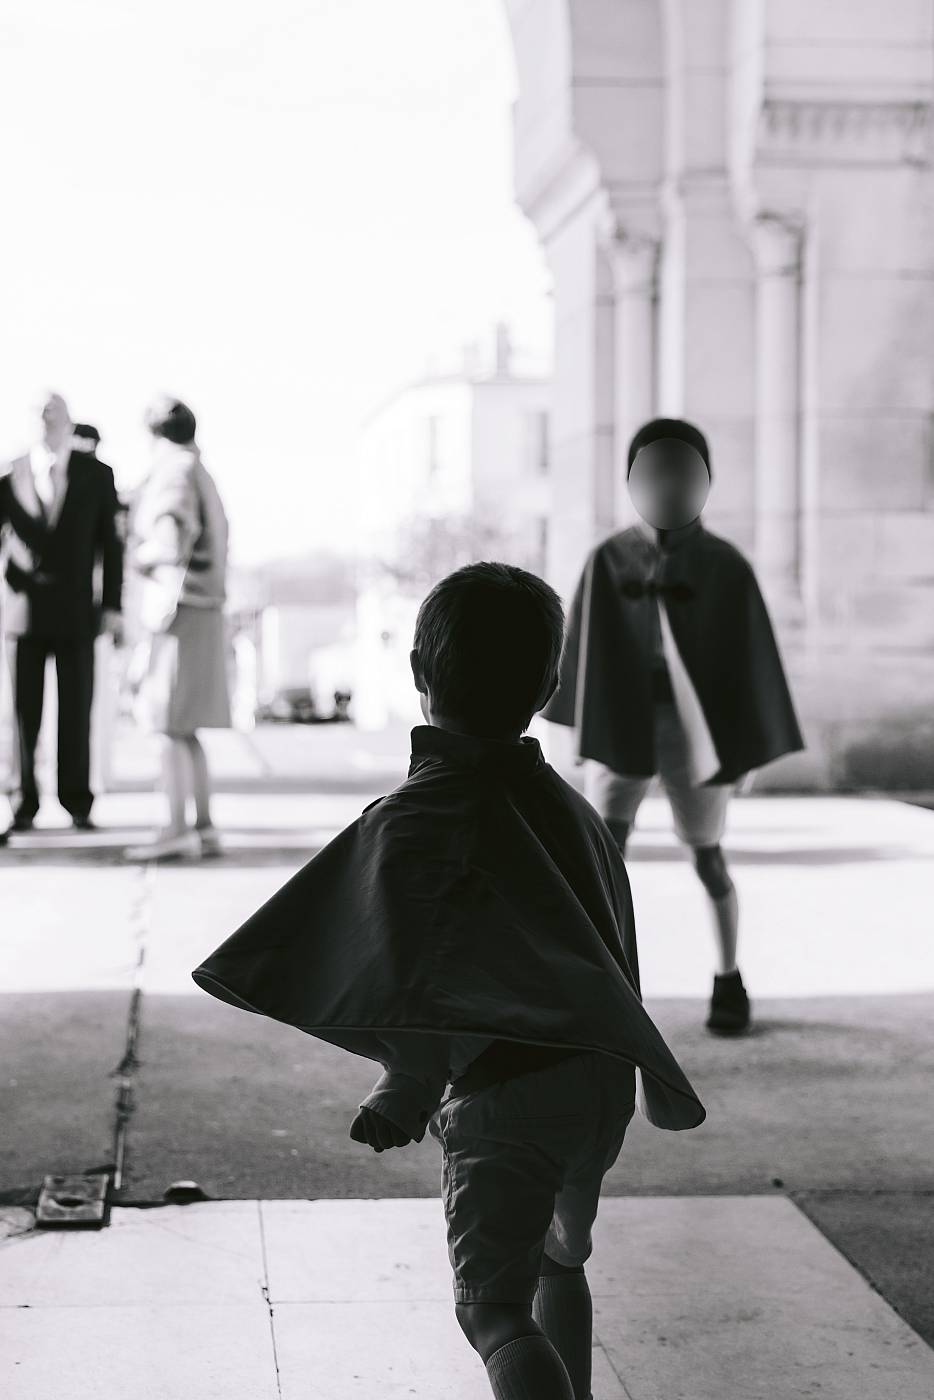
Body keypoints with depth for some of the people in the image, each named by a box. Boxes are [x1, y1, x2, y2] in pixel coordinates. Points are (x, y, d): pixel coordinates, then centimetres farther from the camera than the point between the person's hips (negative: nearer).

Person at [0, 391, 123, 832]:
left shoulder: (96, 476, 3)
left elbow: (110, 544, 4)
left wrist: (112, 605, 0)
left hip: (76, 611, 0)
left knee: (76, 711, 1)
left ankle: (77, 802, 8)